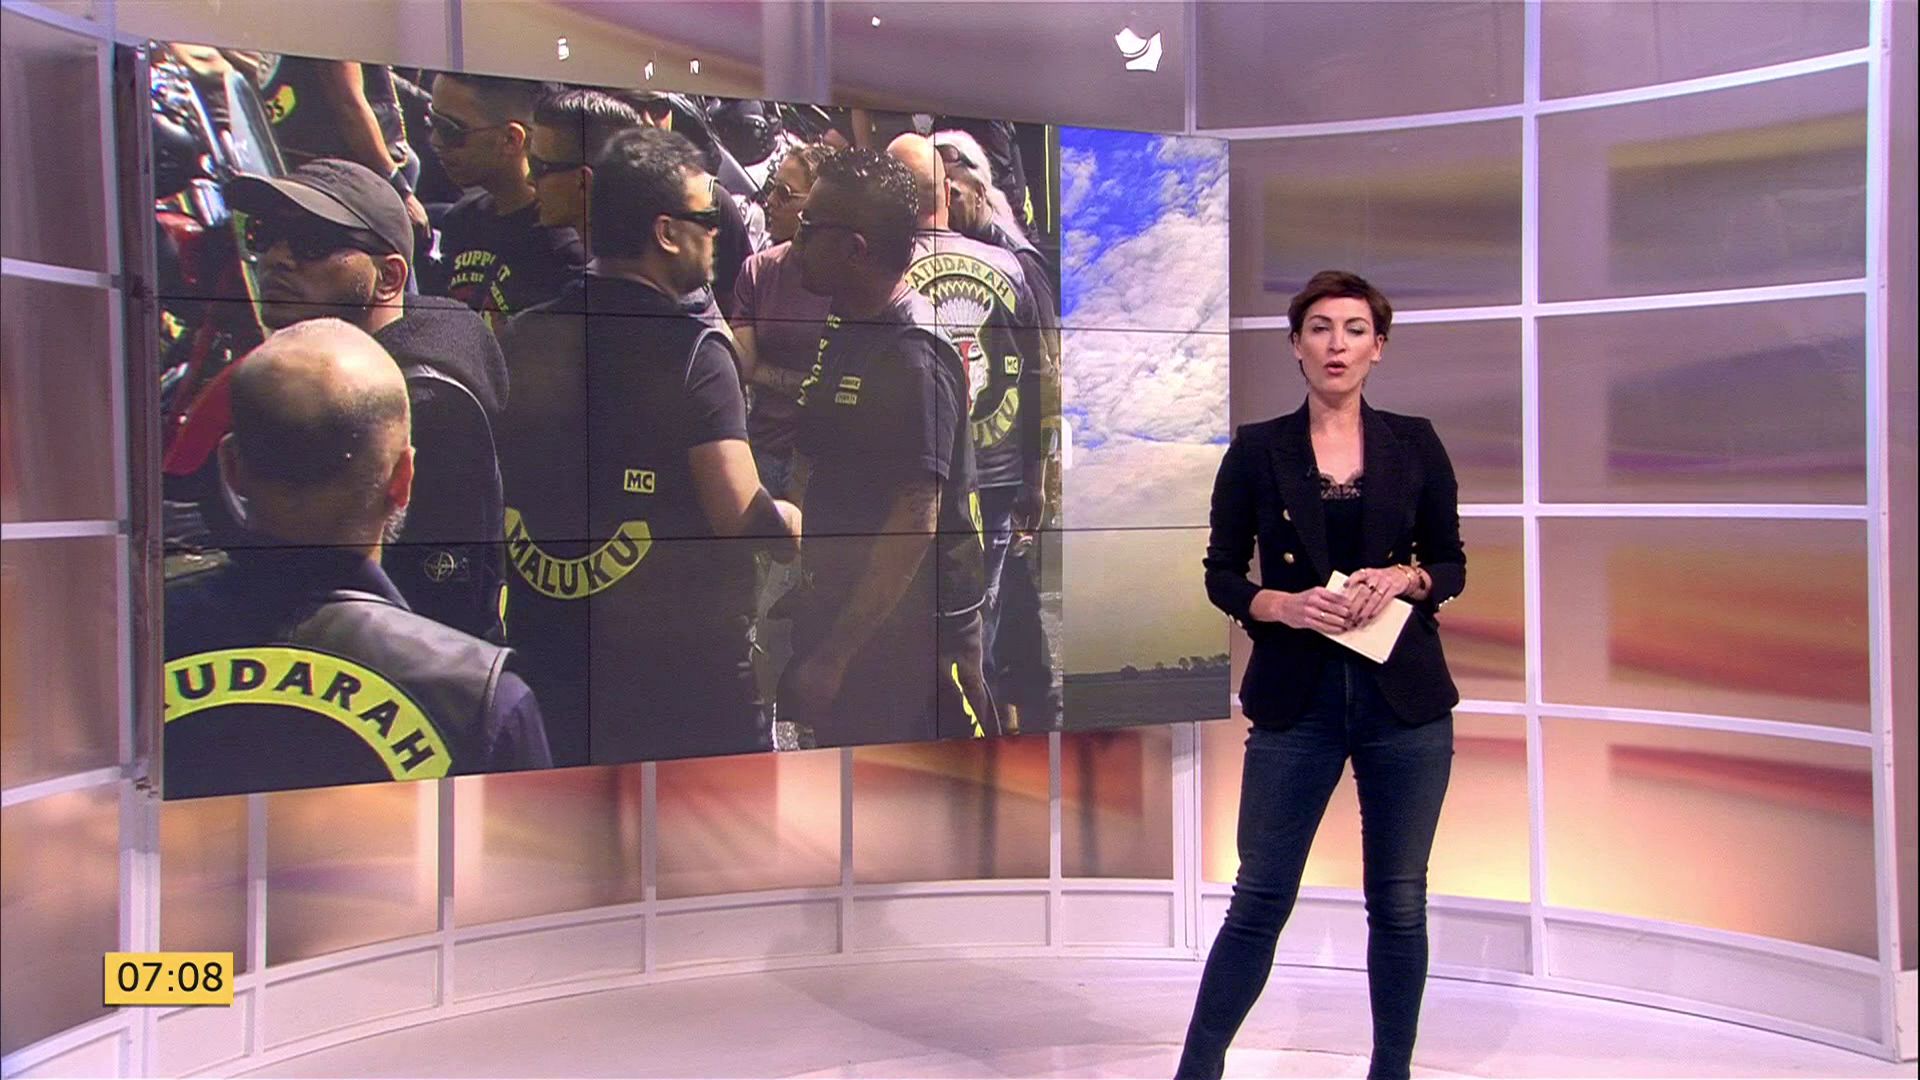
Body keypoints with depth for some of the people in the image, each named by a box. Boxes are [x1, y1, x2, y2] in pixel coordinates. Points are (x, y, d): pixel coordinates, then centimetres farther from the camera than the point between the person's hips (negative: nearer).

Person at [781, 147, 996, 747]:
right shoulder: (843, 327, 8)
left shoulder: (913, 356, -21)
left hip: (908, 625, -9)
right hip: (842, 608, 9)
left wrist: (834, 656, -25)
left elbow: (915, 521, -25)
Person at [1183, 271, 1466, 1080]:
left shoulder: (1415, 445, 4)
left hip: (1406, 697, 1)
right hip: (1296, 700, -1)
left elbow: (1452, 564, 8)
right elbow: (1221, 574, 3)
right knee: (1260, 898, 2)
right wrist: (1282, 604, -16)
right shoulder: (1257, 450, 0)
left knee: (1399, 902, 8)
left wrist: (1404, 577, -12)